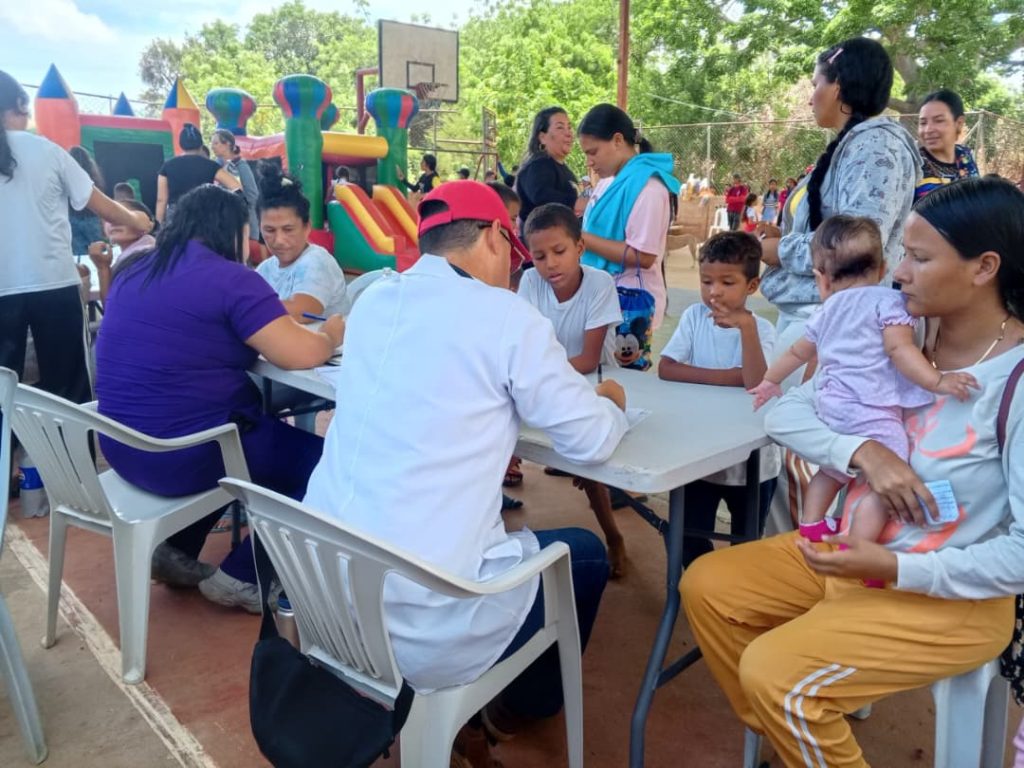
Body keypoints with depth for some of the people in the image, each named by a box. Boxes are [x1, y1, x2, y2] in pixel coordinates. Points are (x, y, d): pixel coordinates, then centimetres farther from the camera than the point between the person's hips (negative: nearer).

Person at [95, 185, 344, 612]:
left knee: (271, 431, 31)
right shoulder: (230, 279, -14)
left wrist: (272, 316, 22)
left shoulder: (134, 270, 10)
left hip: (124, 448, 9)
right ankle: (240, 575, 11)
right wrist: (332, 333, 4)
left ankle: (177, 552, 25)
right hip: (185, 455, -9)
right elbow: (303, 355, -18)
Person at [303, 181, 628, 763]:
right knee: (586, 554, 20)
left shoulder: (373, 302, 7)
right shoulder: (506, 315, -10)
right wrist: (611, 404, 18)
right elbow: (592, 440, -4)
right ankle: (524, 703, 40)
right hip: (421, 622, -6)